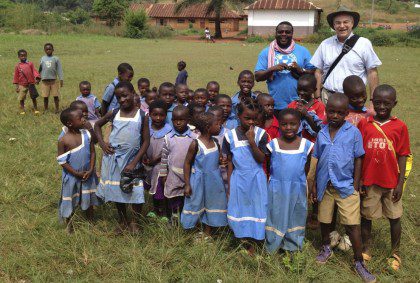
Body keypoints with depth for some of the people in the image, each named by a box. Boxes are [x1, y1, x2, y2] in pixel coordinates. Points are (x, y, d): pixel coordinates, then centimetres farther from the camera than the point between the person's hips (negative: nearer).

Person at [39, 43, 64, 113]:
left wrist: (61, 79, -5)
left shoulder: (56, 59, 2)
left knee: (56, 96, 1)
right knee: (45, 96, 7)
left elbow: (59, 70, 0)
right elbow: (40, 69, 13)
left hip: (53, 80, -2)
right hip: (44, 80, 2)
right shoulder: (43, 59, 8)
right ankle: (46, 109, 17)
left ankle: (57, 109, 11)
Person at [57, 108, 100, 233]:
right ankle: (69, 228, 32)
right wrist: (77, 173, -15)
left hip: (87, 174, 4)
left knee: (89, 200, 19)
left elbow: (92, 152, -1)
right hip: (72, 176, -4)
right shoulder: (63, 140, -18)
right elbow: (62, 161, -14)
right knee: (70, 203, 12)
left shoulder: (86, 134, -8)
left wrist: (91, 170, -10)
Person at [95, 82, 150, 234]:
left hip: (131, 160, -2)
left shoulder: (142, 116, -7)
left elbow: (146, 141, -6)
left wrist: (134, 163, -13)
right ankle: (123, 222, 33)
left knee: (136, 192, -4)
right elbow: (97, 125, 15)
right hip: (113, 159, 2)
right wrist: (102, 143, 0)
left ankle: (135, 223, 19)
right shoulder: (114, 113, -2)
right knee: (117, 192, 14)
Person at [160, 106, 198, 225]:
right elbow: (164, 157, 3)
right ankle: (172, 223, 23)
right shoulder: (168, 138, -2)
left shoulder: (194, 138, -5)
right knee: (172, 202, 10)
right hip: (173, 176, 1)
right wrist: (163, 174, 4)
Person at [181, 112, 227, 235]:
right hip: (199, 181, -6)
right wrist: (187, 184, -12)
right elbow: (187, 163, -11)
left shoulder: (215, 142, 0)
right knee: (196, 206, 7)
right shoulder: (196, 144, -17)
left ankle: (208, 233, 32)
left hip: (214, 181, 6)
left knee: (212, 206, 15)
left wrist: (222, 160, -9)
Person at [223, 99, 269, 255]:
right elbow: (230, 162, 1)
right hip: (238, 179, 1)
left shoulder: (261, 134, -9)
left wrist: (251, 141, -25)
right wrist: (229, 185, 4)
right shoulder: (230, 135, -6)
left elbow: (261, 159, -13)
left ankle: (252, 241, 23)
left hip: (257, 179, -1)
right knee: (240, 209, 10)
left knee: (256, 208, 7)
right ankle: (245, 240, 27)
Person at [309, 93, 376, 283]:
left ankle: (359, 262, 14)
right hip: (325, 186, 3)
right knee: (324, 219, 17)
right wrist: (314, 185, 7)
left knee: (352, 224, -1)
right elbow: (317, 161, 7)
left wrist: (355, 186, -5)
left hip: (346, 186, -3)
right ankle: (326, 248, 42)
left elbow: (358, 160, -3)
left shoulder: (353, 132, -7)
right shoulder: (322, 134, 2)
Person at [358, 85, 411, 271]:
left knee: (394, 217, 12)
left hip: (391, 182, 0)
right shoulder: (364, 124, -4)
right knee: (366, 215, 13)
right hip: (369, 181, 1)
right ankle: (366, 249, 32)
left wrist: (400, 183, -4)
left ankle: (395, 252, 31)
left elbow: (402, 156, -3)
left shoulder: (400, 127, -6)